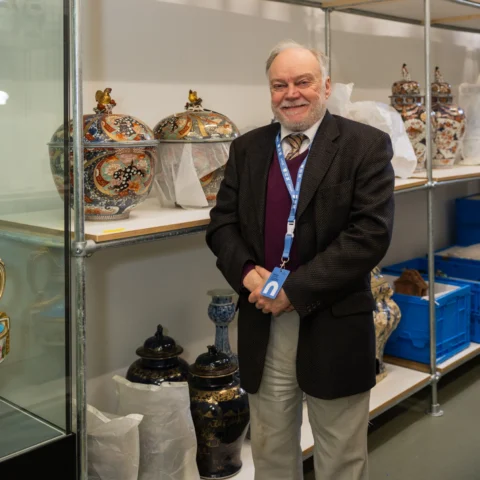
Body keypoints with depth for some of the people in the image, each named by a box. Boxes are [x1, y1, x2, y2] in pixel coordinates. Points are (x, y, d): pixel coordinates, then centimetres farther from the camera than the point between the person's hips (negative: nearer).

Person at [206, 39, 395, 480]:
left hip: (333, 327, -3)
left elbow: (371, 232, -14)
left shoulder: (366, 145, -5)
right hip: (263, 325, 4)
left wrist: (296, 289, -18)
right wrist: (247, 272, -12)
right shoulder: (247, 148, 9)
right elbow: (222, 221, 8)